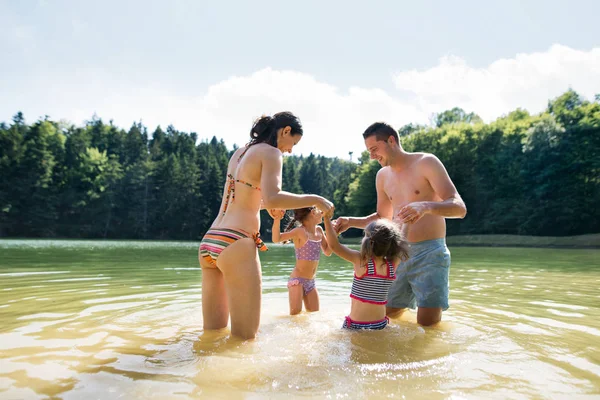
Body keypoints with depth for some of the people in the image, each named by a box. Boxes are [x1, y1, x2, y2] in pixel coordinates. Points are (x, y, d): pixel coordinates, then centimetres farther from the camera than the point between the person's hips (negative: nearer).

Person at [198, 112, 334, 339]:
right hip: (235, 244, -9)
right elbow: (272, 199, -20)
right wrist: (315, 200, -9)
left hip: (209, 242, 9)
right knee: (245, 338, -2)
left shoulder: (239, 153, 21)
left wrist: (267, 205, 41)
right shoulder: (270, 152, -3)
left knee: (212, 333, 14)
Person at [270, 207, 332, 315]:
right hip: (297, 280, -7)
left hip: (311, 282, 7)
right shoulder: (300, 231, -16)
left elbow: (328, 252, 14)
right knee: (295, 314, -12)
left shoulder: (319, 230, 6)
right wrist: (277, 219, -45)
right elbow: (276, 239, -29)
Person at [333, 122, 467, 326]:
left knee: (427, 324, -12)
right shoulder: (383, 176, 9)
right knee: (388, 316, 11)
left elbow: (460, 207, -17)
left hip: (430, 252, -6)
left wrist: (426, 206, -37)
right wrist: (351, 222, 5)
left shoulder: (426, 163, -10)